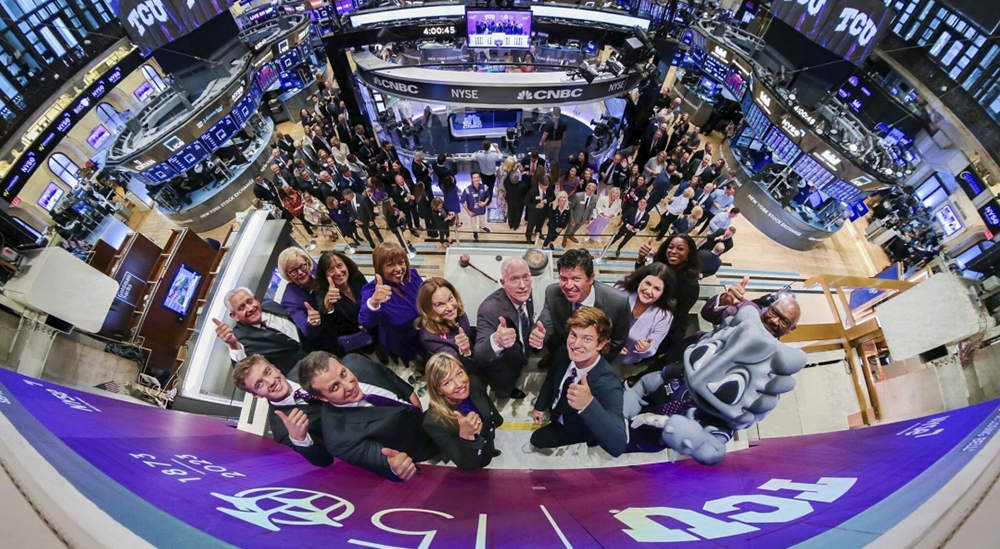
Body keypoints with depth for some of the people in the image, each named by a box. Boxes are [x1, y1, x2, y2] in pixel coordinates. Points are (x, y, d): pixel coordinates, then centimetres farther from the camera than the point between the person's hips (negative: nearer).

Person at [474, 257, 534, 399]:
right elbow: (479, 356, -46)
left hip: (519, 362, 5)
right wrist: (496, 341, -63)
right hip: (501, 376, -5)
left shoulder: (524, 295, -17)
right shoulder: (489, 309, -38)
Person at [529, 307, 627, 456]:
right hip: (554, 410, 5)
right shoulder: (565, 354, -23)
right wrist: (540, 406, 2)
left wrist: (588, 405, -66)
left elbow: (618, 446, -53)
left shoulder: (608, 385, -42)